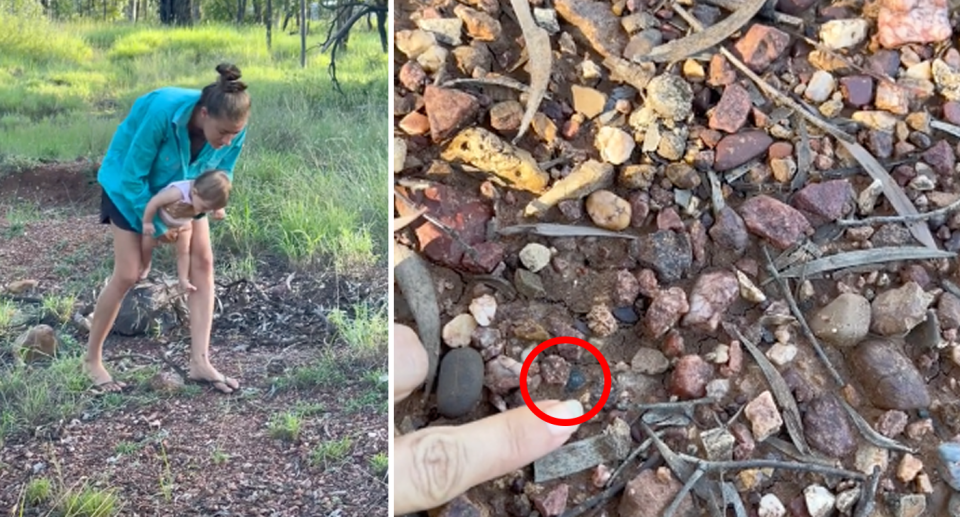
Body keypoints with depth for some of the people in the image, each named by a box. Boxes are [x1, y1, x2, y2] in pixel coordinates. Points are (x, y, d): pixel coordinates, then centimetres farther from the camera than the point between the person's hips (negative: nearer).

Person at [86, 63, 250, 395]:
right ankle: (92, 360, 12)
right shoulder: (162, 111, -40)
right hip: (131, 185, -5)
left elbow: (222, 172, -6)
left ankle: (199, 363, -5)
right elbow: (133, 177, -29)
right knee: (128, 274, -8)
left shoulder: (233, 131, -26)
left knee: (202, 261, -8)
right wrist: (155, 224, -22)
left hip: (183, 189, 5)